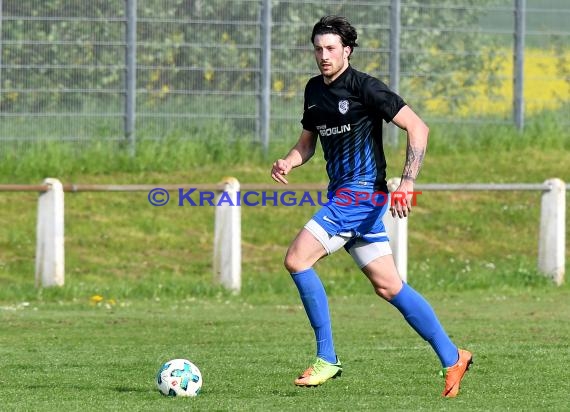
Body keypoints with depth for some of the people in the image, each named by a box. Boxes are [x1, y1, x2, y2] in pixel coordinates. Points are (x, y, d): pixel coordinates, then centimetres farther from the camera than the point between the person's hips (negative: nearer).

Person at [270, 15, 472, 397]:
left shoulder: (365, 87, -11)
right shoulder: (315, 90, 14)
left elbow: (418, 127, -12)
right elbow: (308, 140, 25)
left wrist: (408, 183, -20)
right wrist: (288, 163, 2)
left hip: (361, 192, -8)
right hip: (342, 195, 8)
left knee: (297, 259, -16)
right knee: (388, 285, 7)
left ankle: (327, 359, -10)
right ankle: (452, 358, 12)